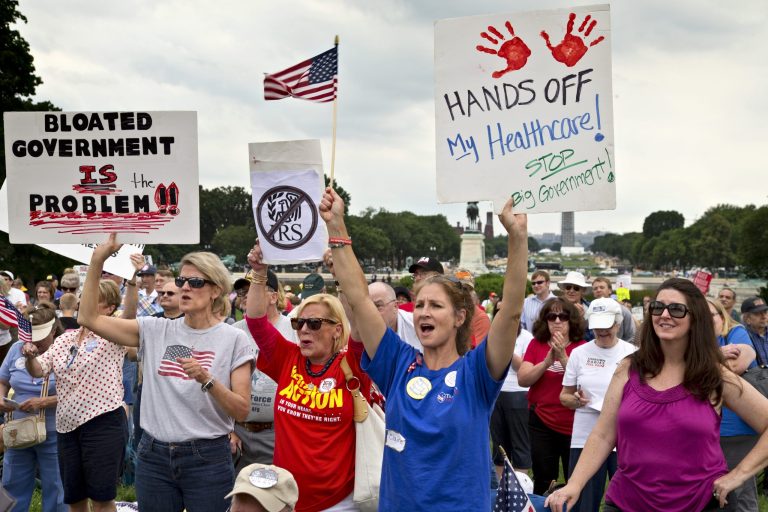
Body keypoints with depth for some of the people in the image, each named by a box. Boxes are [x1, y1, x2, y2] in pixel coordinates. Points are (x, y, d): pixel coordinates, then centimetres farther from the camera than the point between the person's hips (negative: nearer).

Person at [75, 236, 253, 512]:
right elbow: (88, 318, 2)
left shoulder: (234, 340, -5)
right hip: (153, 455, 3)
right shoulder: (156, 330, 4)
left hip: (207, 457, -3)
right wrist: (97, 261, -4)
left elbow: (241, 411, -8)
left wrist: (206, 379, -23)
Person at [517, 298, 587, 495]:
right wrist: (548, 361, -19)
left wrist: (563, 357, -26)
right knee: (543, 482, 12)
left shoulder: (581, 347, -7)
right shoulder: (537, 344, 0)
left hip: (573, 426, -2)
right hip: (542, 423, 2)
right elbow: (522, 380, -6)